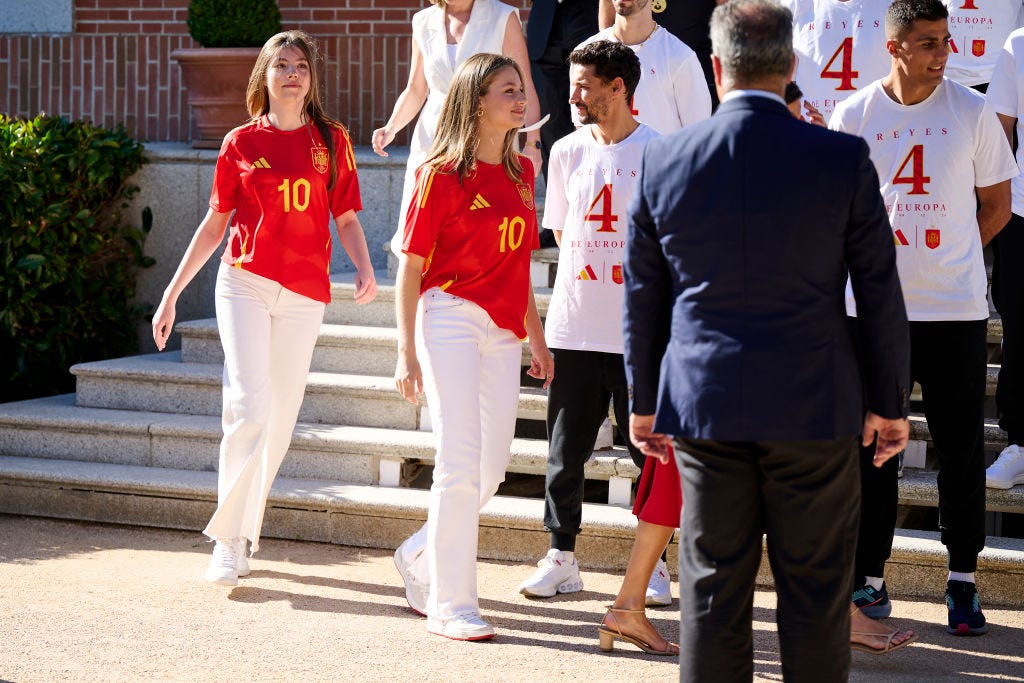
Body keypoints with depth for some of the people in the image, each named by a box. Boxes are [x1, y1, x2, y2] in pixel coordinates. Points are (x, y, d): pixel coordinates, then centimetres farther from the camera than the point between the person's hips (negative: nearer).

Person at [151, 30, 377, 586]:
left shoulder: (331, 140, 9)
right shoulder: (241, 142, 7)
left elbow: (346, 217, 10)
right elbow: (215, 223, 11)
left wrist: (364, 268, -10)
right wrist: (172, 293, 10)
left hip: (304, 291, 2)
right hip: (245, 282, -2)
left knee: (281, 417, 4)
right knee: (250, 403, -15)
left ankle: (241, 531, 17)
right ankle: (227, 541, -10)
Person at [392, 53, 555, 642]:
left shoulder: (522, 173, 13)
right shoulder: (442, 174, -6)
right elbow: (411, 267, -5)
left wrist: (537, 338, 19)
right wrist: (408, 352, -9)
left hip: (503, 331, 7)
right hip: (450, 319, -6)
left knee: (491, 470, 7)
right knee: (460, 464, -9)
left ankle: (420, 556, 30)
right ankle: (450, 604, -1)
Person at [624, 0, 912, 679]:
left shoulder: (663, 159, -1)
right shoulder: (843, 159, -7)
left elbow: (643, 295, 6)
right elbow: (880, 295, -3)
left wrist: (644, 401, 16)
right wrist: (890, 403, 7)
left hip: (704, 402, 2)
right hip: (815, 406, -2)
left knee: (713, 586, 9)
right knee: (816, 588, 7)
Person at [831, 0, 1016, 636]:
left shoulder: (973, 111, 0)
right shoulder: (854, 115, 1)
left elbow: (997, 206, 7)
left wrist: (947, 255, 1)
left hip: (956, 309, -1)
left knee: (962, 447, 2)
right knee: (872, 446, 6)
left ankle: (963, 583, 11)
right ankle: (870, 578, 17)